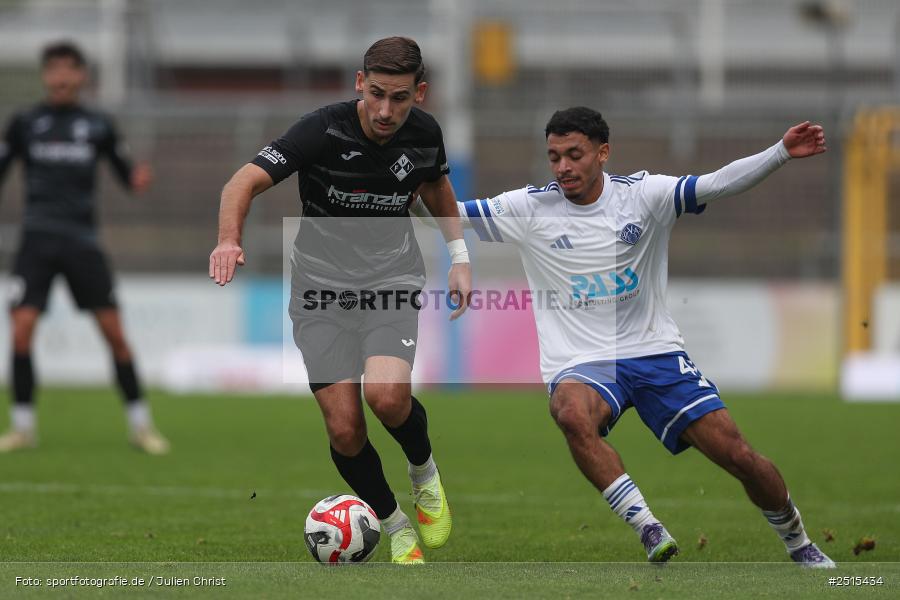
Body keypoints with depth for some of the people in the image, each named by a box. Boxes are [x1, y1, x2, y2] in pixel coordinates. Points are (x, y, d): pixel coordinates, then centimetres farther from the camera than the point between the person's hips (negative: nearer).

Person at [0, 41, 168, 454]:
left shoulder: (98, 126, 7)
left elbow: (125, 172, 12)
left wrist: (137, 180, -9)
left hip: (83, 241, 0)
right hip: (38, 238, 0)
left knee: (114, 331, -3)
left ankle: (140, 424, 8)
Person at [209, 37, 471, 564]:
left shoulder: (424, 133, -5)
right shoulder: (324, 130, -19)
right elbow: (245, 182, -26)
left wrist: (460, 257, 12)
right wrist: (229, 240, -45)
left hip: (392, 278, 1)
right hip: (322, 282, -1)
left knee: (386, 394, -26)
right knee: (344, 427, -9)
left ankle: (424, 471, 6)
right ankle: (395, 527, 15)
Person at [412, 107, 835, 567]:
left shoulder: (643, 194, -1)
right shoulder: (530, 208, -1)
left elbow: (718, 185, -9)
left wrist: (782, 152, -22)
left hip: (655, 352, 1)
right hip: (580, 364, -1)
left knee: (737, 455, -7)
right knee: (572, 414, -38)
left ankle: (798, 543, 20)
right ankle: (648, 529, -30)